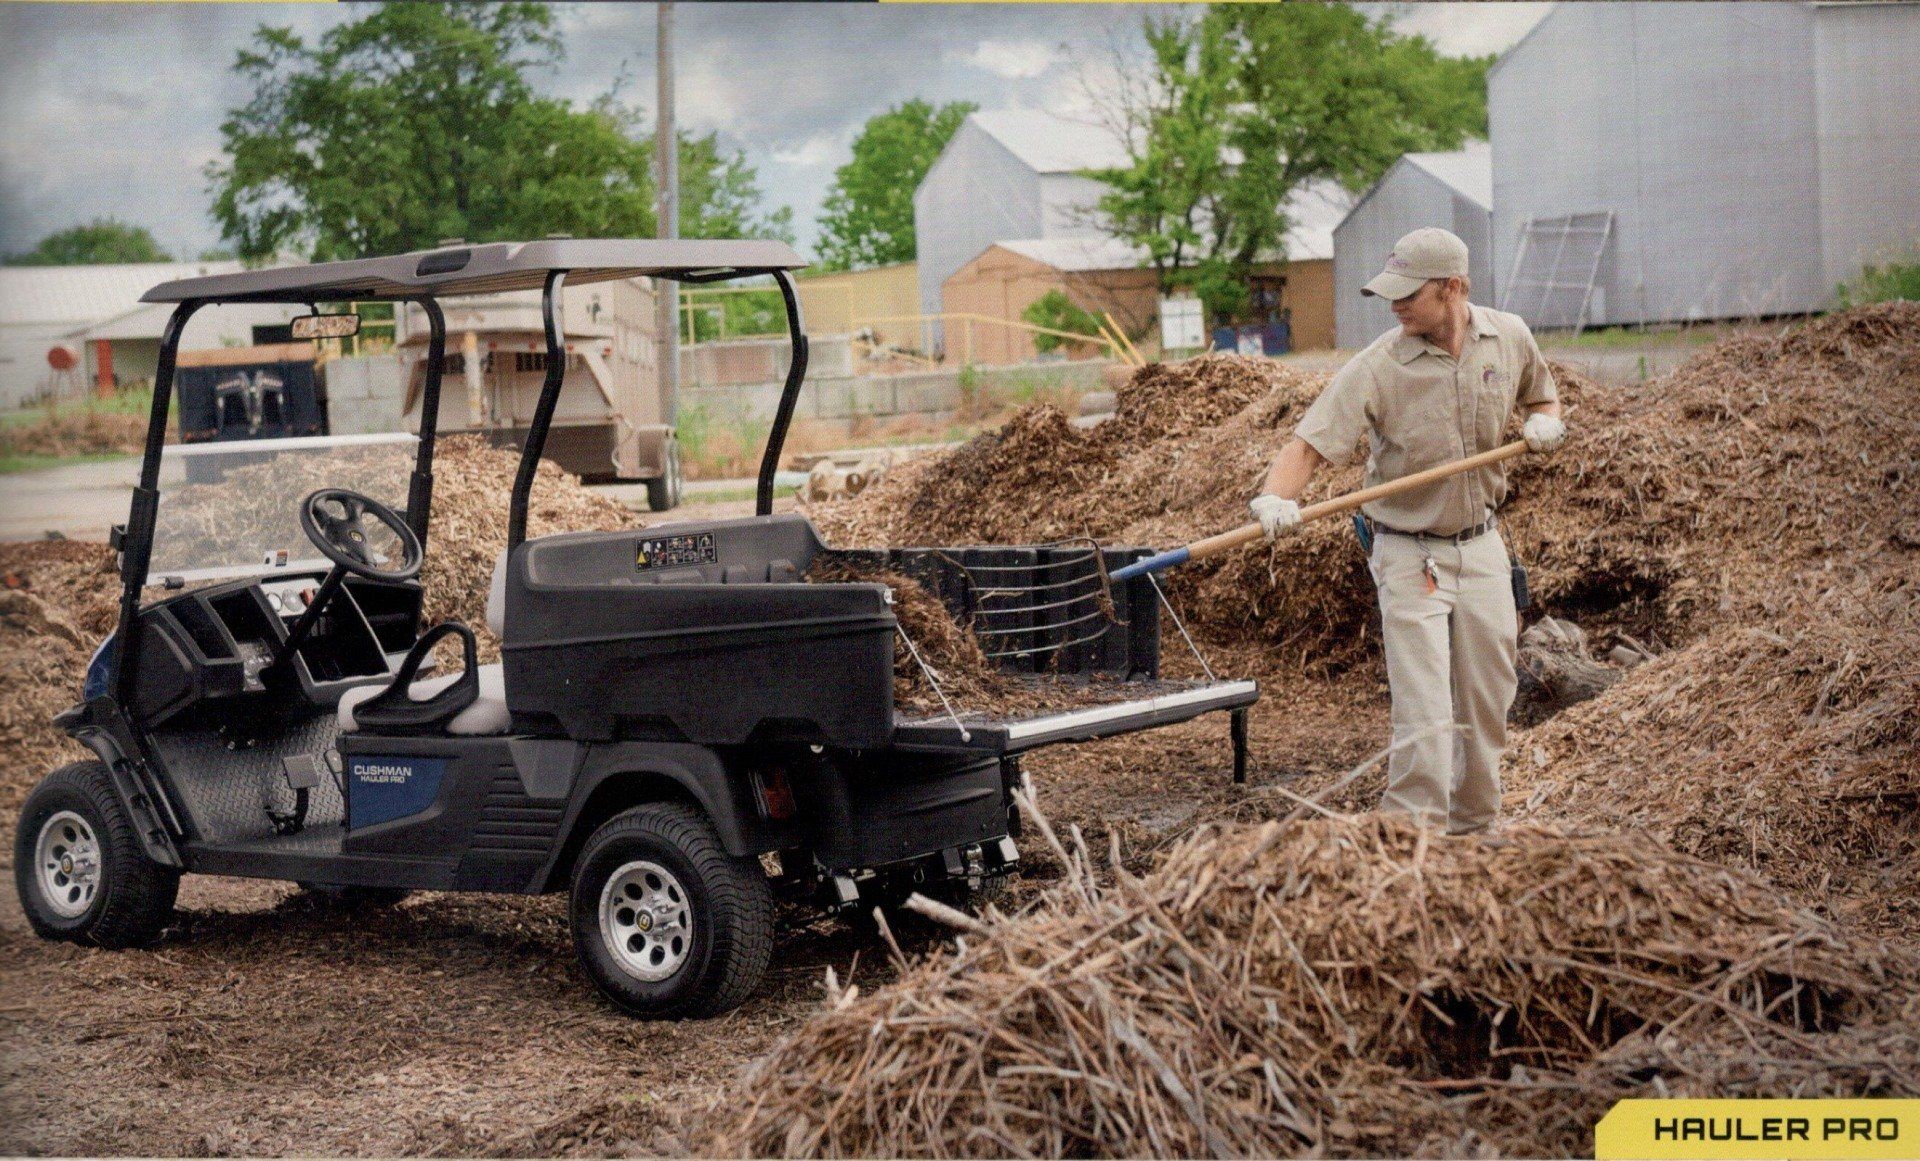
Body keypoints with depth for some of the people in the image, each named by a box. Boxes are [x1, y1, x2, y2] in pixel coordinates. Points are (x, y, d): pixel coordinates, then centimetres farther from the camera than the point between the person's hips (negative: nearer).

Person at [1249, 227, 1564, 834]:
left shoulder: (1510, 337, -2)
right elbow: (1310, 443, -23)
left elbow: (1542, 396, 18)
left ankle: (1474, 833, 31)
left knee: (1488, 709, 13)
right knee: (1425, 722, -12)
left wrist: (1546, 421, -6)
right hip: (1408, 555, -4)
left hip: (1482, 547, 5)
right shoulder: (1378, 366, -17)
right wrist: (1275, 497, -43)